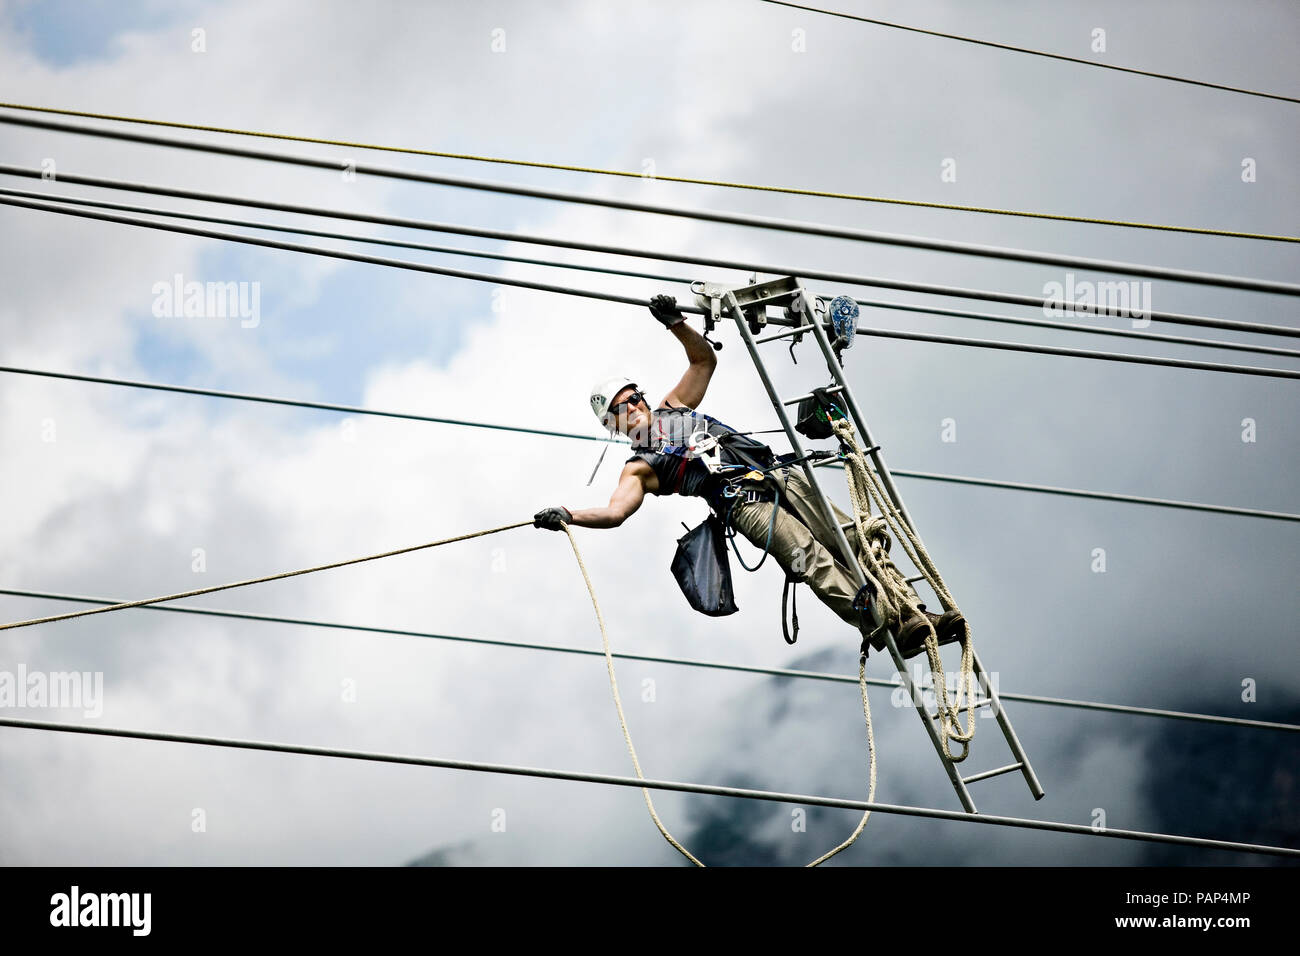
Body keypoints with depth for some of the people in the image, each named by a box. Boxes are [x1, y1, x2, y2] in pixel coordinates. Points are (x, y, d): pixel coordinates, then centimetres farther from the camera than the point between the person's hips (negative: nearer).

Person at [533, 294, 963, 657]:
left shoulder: (672, 408, 29)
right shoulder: (639, 468, 14)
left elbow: (705, 359, 34)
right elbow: (615, 512, -1)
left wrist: (675, 323, 18)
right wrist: (567, 516, -18)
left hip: (780, 476, 6)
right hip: (745, 504, -6)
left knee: (860, 544, -10)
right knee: (815, 561, -27)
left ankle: (916, 614, -16)